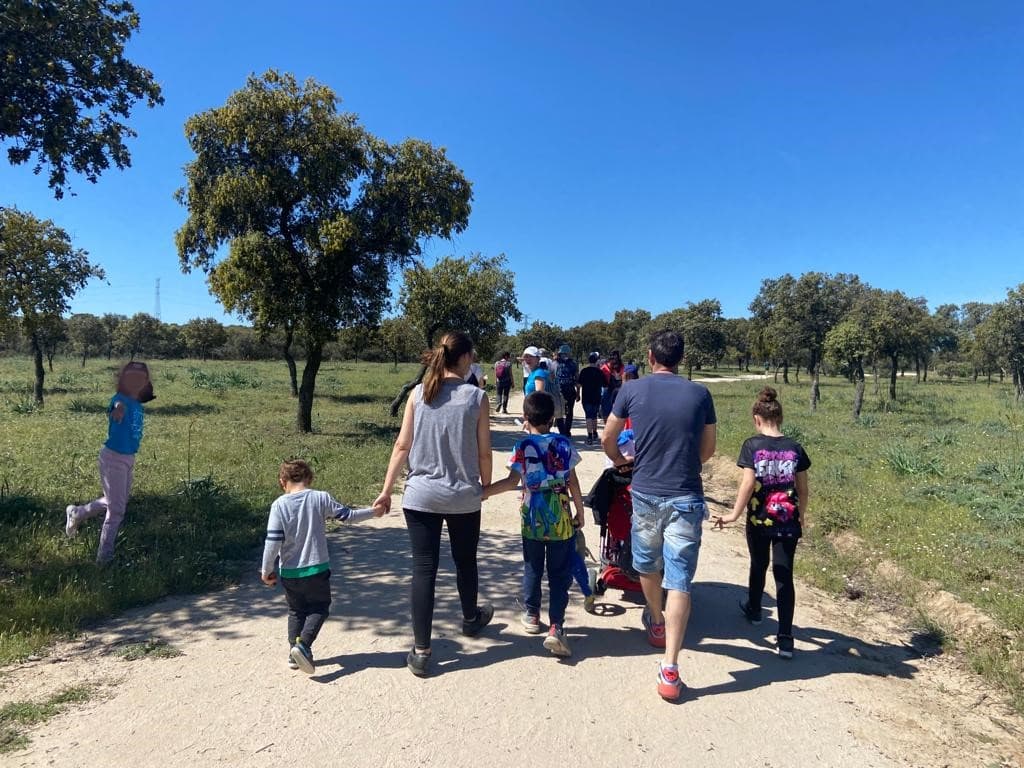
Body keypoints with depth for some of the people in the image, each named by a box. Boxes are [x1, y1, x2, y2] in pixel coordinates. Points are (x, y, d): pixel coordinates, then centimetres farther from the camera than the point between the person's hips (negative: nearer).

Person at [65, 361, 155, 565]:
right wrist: (118, 409, -55)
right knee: (116, 510, 0)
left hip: (129, 459, 8)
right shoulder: (120, 399, -18)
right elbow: (118, 405, -40)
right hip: (113, 458, -8)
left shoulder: (138, 405, 4)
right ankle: (105, 557, 13)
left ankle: (76, 513, 47)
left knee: (115, 503, 24)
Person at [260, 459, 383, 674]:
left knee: (296, 610, 21)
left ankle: (294, 651, 19)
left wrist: (267, 570, 0)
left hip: (289, 572, 2)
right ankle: (303, 645, -7)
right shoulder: (321, 498, -8)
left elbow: (273, 541, -11)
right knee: (320, 608, 14)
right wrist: (373, 512, 14)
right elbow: (347, 515, 0)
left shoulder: (279, 504, -9)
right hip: (317, 569, -1)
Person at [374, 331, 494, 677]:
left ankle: (421, 651, 8)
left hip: (420, 496, 1)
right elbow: (484, 453, -3)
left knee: (423, 569, 6)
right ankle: (471, 619, 45)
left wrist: (386, 491, 5)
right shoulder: (476, 397, -7)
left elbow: (402, 446, -2)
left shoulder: (418, 394, -2)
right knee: (465, 562, 21)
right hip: (464, 497, -1)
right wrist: (485, 487, 13)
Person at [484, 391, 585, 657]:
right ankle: (556, 627, -3)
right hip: (561, 518, 0)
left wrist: (484, 492, -6)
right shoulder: (564, 443, -2)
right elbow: (572, 482, -1)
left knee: (532, 569, 19)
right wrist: (580, 511, 10)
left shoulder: (523, 446, -7)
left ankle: (532, 615, 32)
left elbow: (512, 481, -14)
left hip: (533, 518, 0)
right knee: (560, 574, 5)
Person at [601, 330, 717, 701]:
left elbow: (607, 439, 6)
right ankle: (669, 670, -3)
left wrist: (619, 460, 26)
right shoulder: (699, 394, -1)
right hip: (686, 497, 0)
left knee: (647, 565, 23)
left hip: (645, 493, 1)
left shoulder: (633, 389, -3)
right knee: (679, 580, 1)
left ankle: (657, 623, 46)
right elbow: (708, 450, 8)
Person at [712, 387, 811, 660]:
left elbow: (748, 483, -17)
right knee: (784, 575, 3)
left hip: (759, 519, -1)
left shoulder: (752, 445, -10)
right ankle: (785, 638, 1)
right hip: (788, 521, 1)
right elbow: (802, 487, 5)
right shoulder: (795, 448, -1)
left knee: (758, 566, 22)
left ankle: (753, 609, 45)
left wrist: (735, 513, -9)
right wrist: (802, 514, 20)